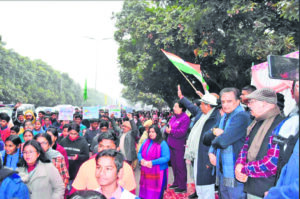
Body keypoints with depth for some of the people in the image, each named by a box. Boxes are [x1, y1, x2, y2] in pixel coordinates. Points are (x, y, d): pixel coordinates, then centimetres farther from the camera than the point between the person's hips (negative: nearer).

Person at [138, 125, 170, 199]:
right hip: (145, 172, 5)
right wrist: (141, 159, -9)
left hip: (158, 173, -5)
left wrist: (152, 162, -22)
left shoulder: (162, 144, -10)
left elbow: (166, 158, -16)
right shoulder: (145, 142, 9)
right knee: (145, 192, 11)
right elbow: (139, 153, 15)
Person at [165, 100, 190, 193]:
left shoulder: (185, 118, -12)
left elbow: (182, 132, -20)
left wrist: (171, 131, -15)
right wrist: (167, 129, -8)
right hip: (171, 144, 8)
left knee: (180, 165, -1)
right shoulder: (173, 117, 12)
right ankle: (176, 182, 31)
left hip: (179, 145, -8)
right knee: (174, 164, 16)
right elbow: (168, 128, 14)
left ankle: (182, 186, 10)